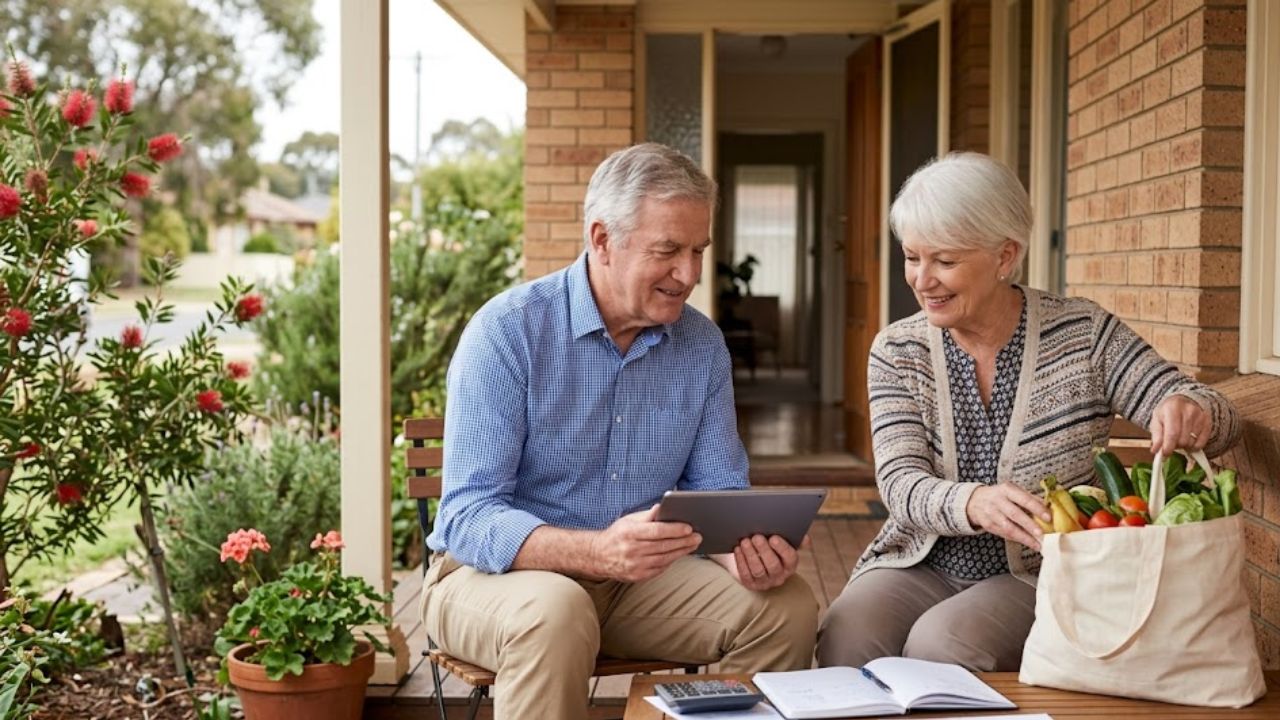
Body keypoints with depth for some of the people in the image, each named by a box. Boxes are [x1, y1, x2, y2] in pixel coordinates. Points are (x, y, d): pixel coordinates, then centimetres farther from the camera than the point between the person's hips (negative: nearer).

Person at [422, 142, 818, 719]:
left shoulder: (703, 345, 1)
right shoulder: (508, 330, -16)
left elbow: (719, 492, 5)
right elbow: (467, 518, -21)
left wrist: (746, 549, -20)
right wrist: (598, 552, -39)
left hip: (634, 581, 5)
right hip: (499, 573, -5)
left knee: (787, 607, -14)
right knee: (557, 613, -37)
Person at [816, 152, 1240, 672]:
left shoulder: (1083, 333, -4)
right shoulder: (896, 351, 0)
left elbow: (1219, 421, -5)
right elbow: (900, 482, -11)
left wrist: (1191, 412, -32)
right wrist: (973, 503, -35)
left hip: (1040, 577, -2)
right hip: (920, 566, 2)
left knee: (941, 643, -31)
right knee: (843, 638, -28)